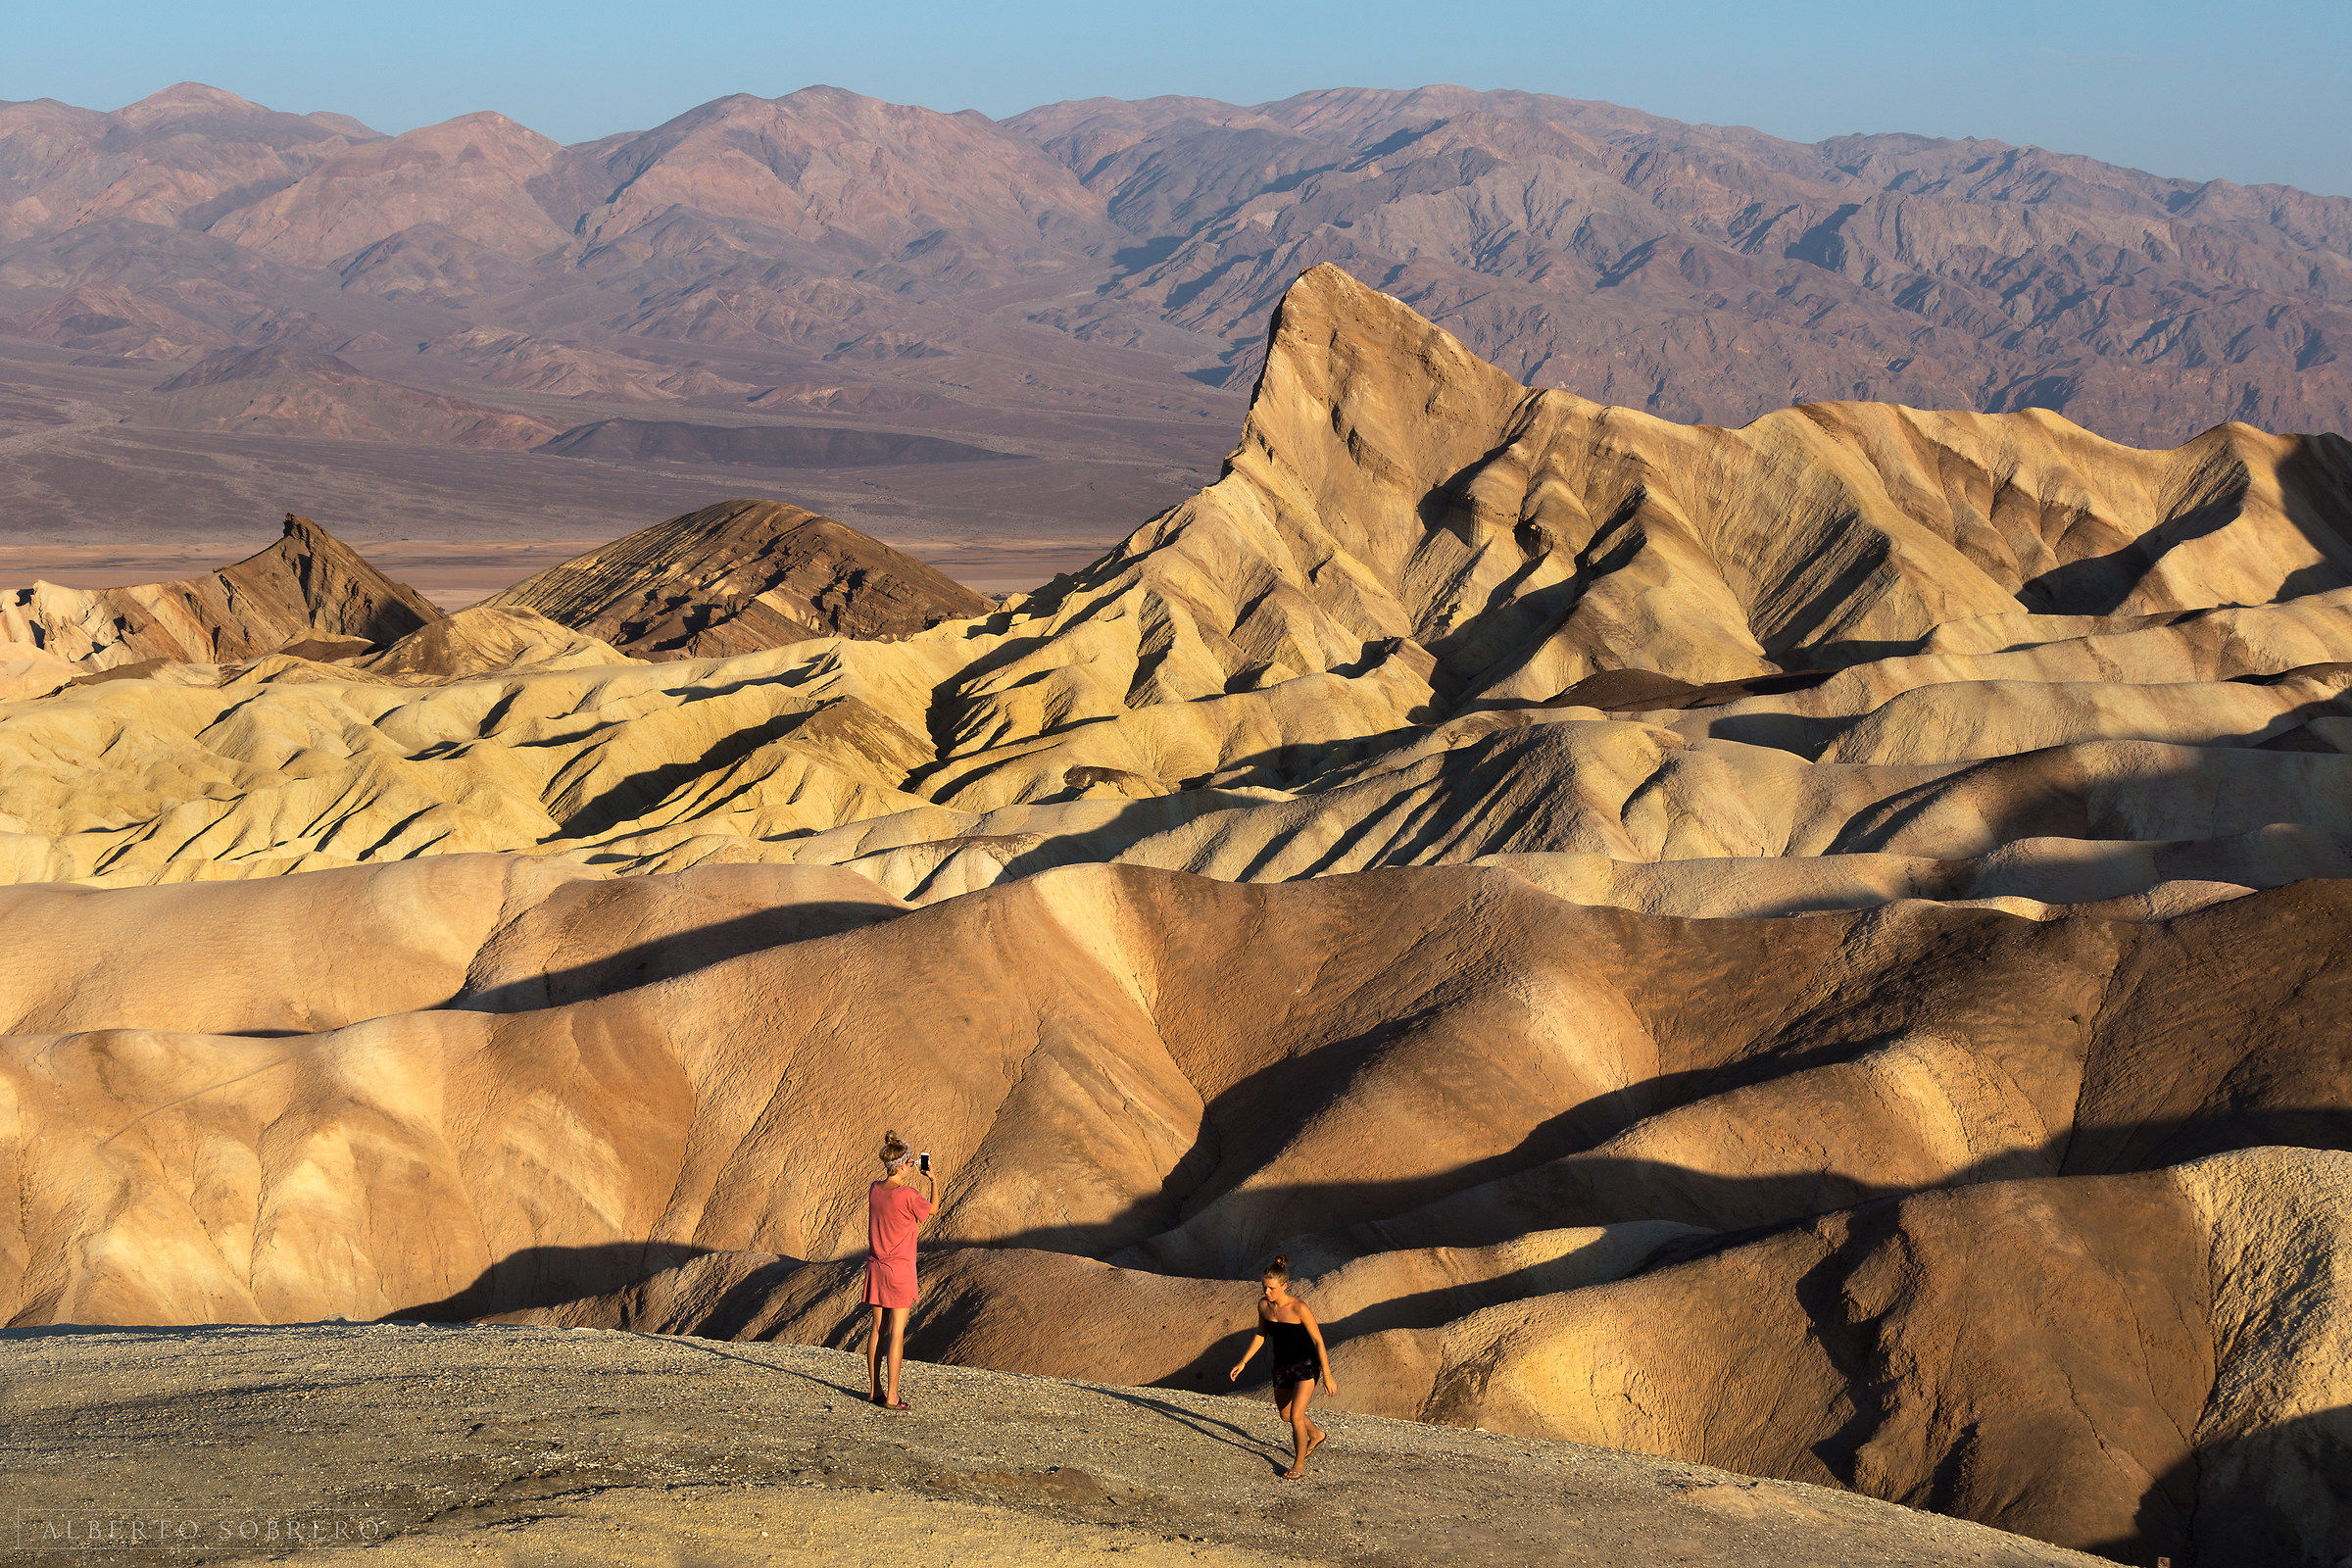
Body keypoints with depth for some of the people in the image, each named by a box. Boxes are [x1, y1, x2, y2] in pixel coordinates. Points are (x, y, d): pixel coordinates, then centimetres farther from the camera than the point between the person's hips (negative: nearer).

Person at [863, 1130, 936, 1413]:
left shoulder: (874, 1190, 0)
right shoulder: (908, 1196, -19)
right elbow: (933, 1208, 1)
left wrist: (910, 1175, 24)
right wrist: (933, 1180, 15)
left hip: (875, 1267, 6)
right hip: (900, 1271, -6)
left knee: (877, 1328, 14)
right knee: (897, 1332, -1)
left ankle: (876, 1389, 22)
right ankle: (891, 1397, 0)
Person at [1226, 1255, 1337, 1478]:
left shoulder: (1299, 1309, -25)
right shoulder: (1264, 1305, -7)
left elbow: (1318, 1341, -18)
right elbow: (1260, 1335, 10)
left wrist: (1327, 1377, -15)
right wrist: (1242, 1363, 6)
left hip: (1306, 1366, -7)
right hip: (1282, 1366, 7)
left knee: (1296, 1416, -15)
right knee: (1285, 1415, 21)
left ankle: (1299, 1464, 4)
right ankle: (1316, 1435, 50)